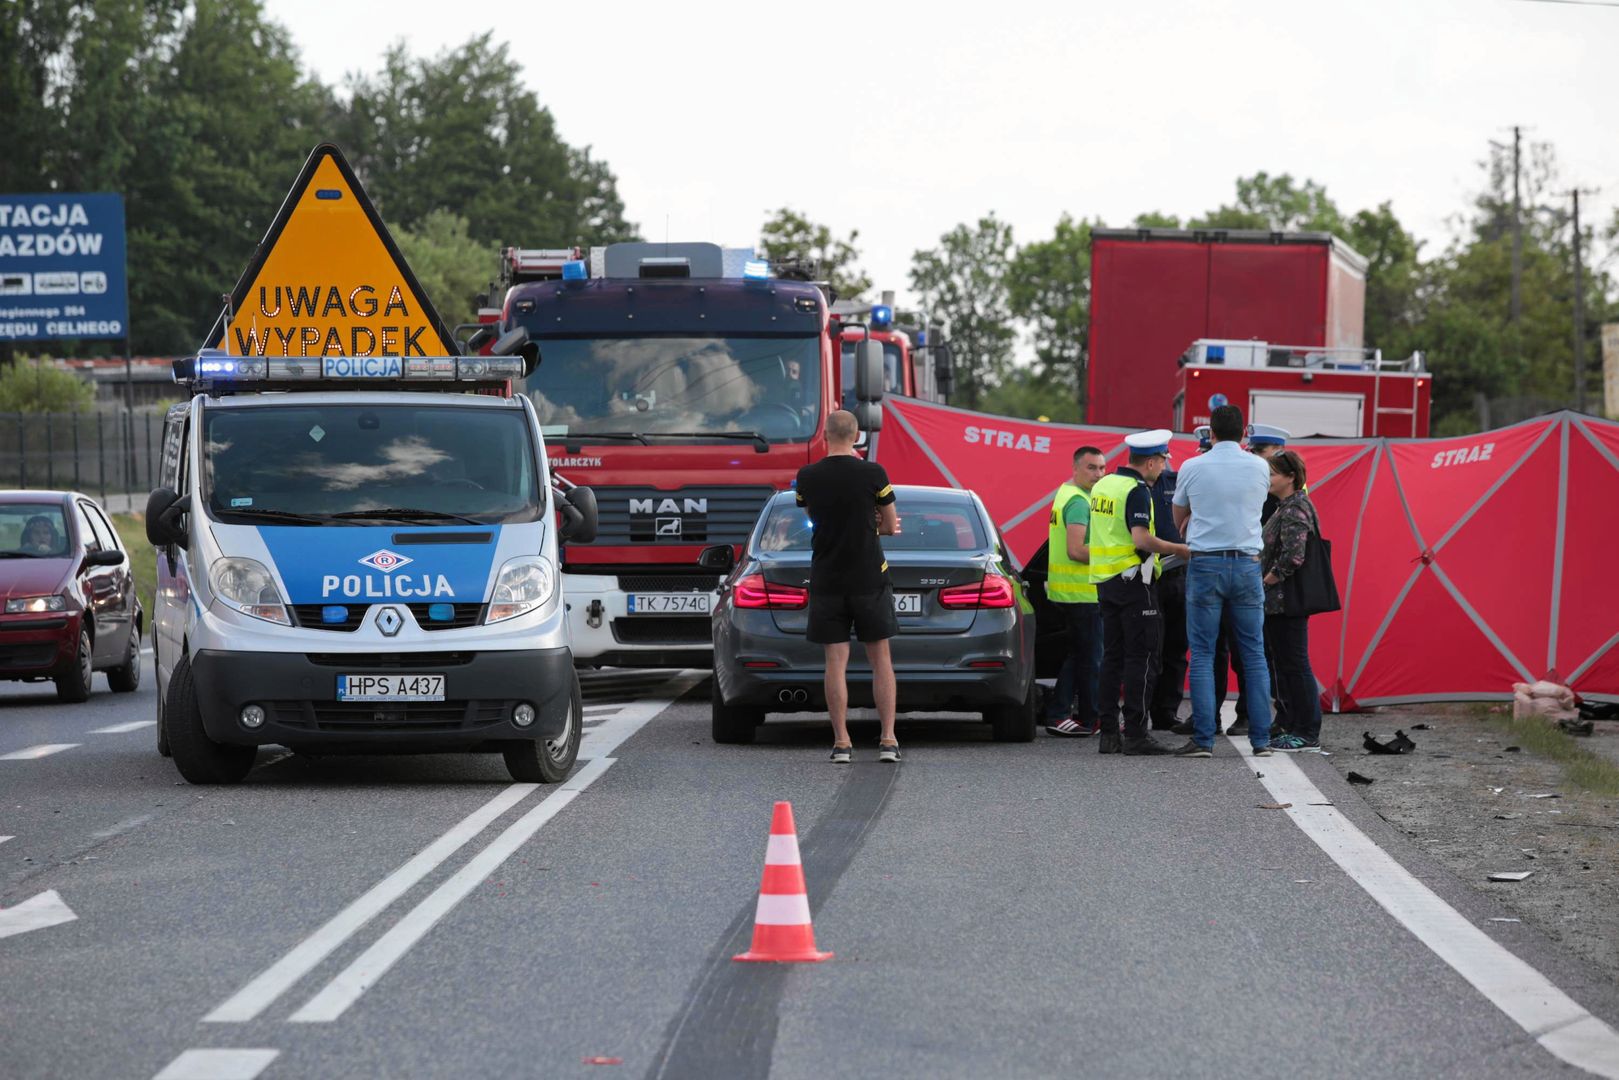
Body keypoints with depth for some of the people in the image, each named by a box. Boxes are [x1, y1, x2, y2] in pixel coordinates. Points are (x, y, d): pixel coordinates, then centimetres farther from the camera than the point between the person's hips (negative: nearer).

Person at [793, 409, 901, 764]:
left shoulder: (807, 478, -4)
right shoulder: (873, 473, -9)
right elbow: (890, 526, 2)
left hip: (826, 582, 1)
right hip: (870, 578, -1)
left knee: (836, 662, 4)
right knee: (881, 659, 7)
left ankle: (842, 743, 2)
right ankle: (888, 741, 4)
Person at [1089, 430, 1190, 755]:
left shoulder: (1102, 486, 13)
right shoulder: (1137, 490, -14)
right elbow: (1141, 539, -25)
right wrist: (1181, 550, -13)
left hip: (1105, 579, 9)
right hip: (1132, 580, -8)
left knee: (1113, 655, 11)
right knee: (1142, 658, -5)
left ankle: (1108, 732, 9)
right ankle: (1135, 734, -8)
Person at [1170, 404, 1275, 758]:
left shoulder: (1192, 468, -1)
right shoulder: (1259, 468, 2)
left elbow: (1179, 519, 14)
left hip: (1205, 564, -1)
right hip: (1247, 563, 2)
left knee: (1202, 655, 1)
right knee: (1254, 655, 6)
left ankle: (1203, 739, -5)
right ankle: (1261, 738, 4)